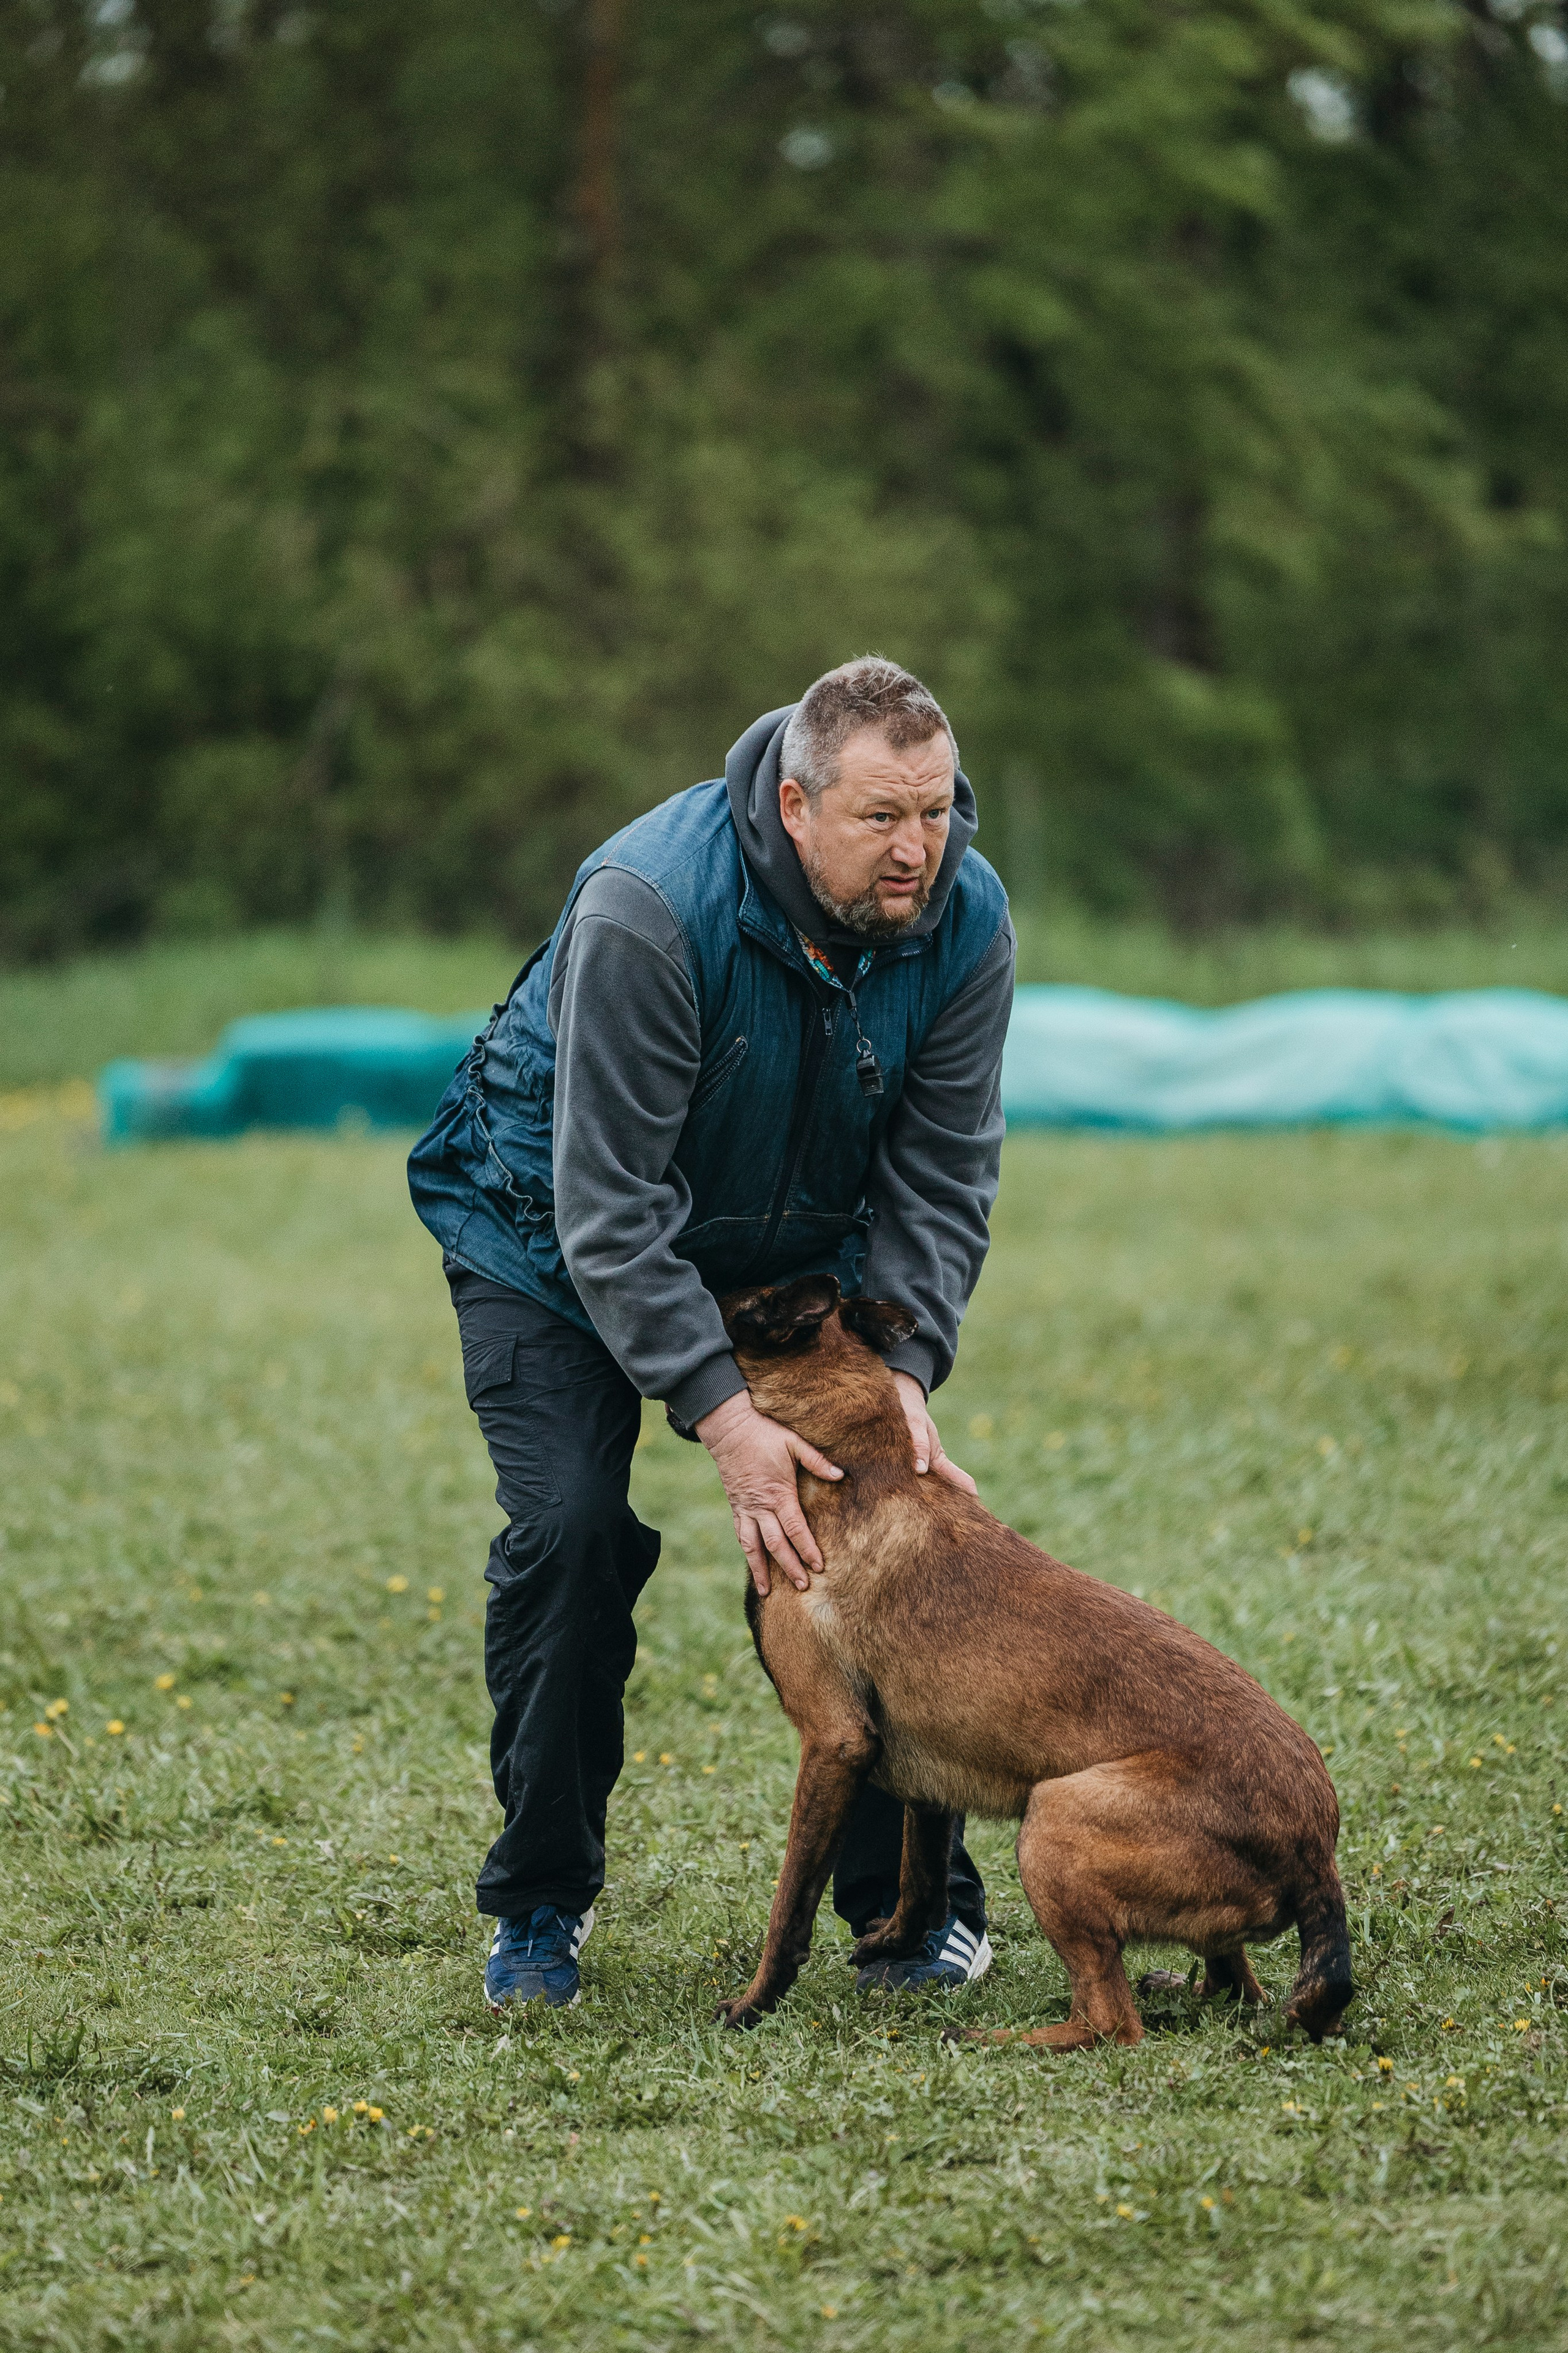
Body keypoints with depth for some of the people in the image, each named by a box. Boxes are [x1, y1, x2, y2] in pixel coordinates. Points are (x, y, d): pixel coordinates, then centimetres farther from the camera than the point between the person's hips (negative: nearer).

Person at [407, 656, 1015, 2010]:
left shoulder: (966, 920, -21)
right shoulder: (648, 907, -36)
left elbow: (941, 1174, -13)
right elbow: (612, 1207, -34)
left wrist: (907, 1369, -27)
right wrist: (721, 1414, -40)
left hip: (795, 1243, 4)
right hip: (555, 1239, -4)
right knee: (568, 1529, -17)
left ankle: (911, 1898, 5)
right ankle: (542, 1905, 0)